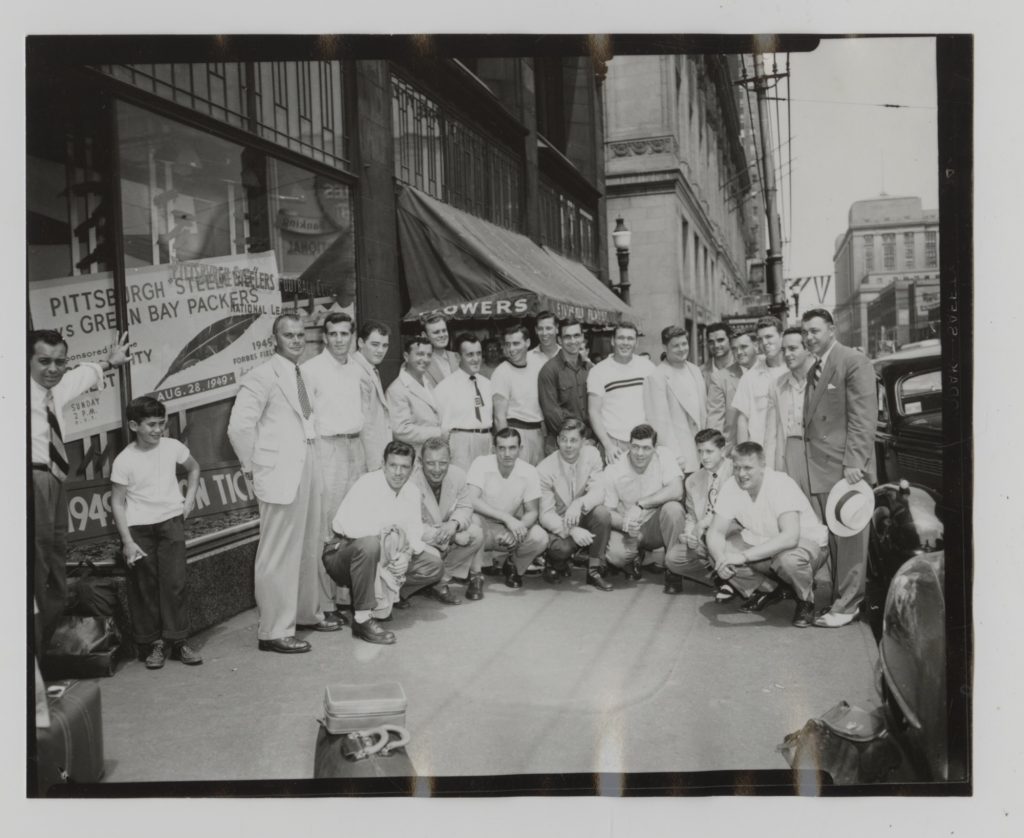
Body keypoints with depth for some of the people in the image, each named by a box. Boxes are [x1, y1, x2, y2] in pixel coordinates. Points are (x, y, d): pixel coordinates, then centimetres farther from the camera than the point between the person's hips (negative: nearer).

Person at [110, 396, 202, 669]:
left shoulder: (172, 447, -1)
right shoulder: (124, 461, -9)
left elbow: (193, 468, 20)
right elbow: (117, 503, -5)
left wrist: (190, 498, 7)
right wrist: (127, 541, -10)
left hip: (171, 520, 2)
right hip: (138, 527, -1)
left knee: (174, 582, -3)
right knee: (144, 586, 2)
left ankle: (178, 641, 6)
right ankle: (154, 643, 13)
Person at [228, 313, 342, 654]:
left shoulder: (302, 375, 13)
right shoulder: (262, 376, -12)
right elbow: (238, 426, -18)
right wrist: (252, 467, -10)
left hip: (308, 471, 8)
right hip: (280, 475, -8)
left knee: (310, 548, 18)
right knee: (279, 556, -2)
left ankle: (307, 613, 34)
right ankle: (274, 632, 8)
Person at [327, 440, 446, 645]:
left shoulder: (411, 491, 3)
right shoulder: (367, 484, -20)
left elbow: (414, 529, 1)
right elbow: (349, 526, -32)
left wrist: (410, 548, -21)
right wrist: (384, 528, -22)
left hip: (386, 558, 7)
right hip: (343, 551, -7)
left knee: (433, 565, -6)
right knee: (369, 544, -42)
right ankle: (362, 617, -30)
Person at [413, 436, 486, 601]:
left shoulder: (458, 475, -12)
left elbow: (464, 507, 0)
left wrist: (454, 523, -24)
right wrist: (439, 534, -33)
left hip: (446, 538, 6)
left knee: (476, 534, -17)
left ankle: (441, 580, -5)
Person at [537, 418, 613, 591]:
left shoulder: (591, 454, -8)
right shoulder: (545, 469, -17)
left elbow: (598, 492, -14)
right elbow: (545, 514, -18)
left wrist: (579, 504, -37)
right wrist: (571, 530, -36)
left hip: (582, 518, 3)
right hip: (558, 525, -3)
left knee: (602, 513, -28)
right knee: (563, 547, -34)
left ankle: (594, 570, -13)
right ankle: (556, 565, 6)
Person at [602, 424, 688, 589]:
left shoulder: (663, 456, -12)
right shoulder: (613, 471, -10)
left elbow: (676, 491, -26)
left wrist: (640, 505, -32)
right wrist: (624, 524, -30)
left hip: (657, 526, 0)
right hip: (630, 531, 0)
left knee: (673, 508, -33)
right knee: (616, 554, -31)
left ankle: (674, 570, -15)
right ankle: (634, 560, 11)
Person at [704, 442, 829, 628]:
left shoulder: (782, 484, -30)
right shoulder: (731, 487, -13)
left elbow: (790, 537, -41)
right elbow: (715, 532, -11)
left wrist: (744, 556, -45)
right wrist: (720, 559, -34)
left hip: (807, 542, -5)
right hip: (762, 542, 6)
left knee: (789, 558, -39)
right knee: (719, 550, -16)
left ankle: (806, 601, -4)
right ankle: (767, 591, 7)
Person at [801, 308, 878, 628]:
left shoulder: (854, 362, -8)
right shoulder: (814, 370, 17)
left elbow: (863, 418, -14)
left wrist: (854, 463, -20)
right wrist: (810, 461, 8)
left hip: (846, 467, -8)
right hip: (822, 468, 8)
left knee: (849, 537, -1)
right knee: (832, 536, 13)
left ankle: (846, 605, 6)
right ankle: (840, 597, 22)